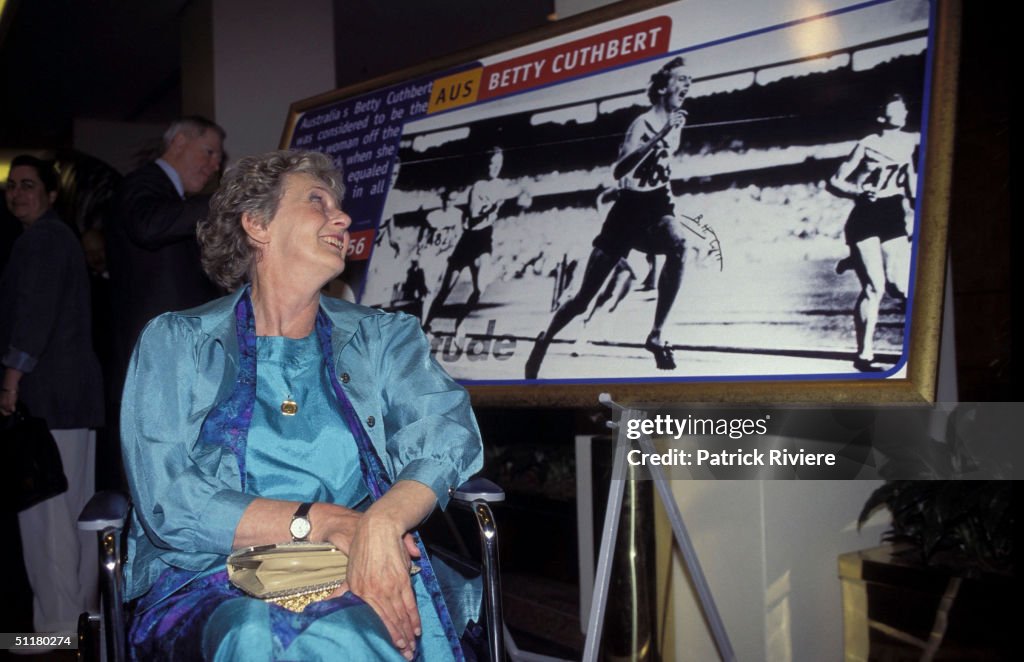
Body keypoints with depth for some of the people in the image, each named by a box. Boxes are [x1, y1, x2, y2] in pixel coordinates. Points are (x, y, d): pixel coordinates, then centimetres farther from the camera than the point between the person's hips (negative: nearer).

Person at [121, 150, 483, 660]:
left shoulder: (384, 337, 16)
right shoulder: (174, 342, 9)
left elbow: (449, 427, -3)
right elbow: (167, 503, -4)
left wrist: (380, 523, -24)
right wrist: (325, 521, -15)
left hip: (360, 584, 1)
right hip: (212, 587, -1)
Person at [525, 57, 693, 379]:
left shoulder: (677, 121, 8)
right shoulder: (643, 123, -13)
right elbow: (619, 171, -30)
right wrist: (659, 137, -34)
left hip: (657, 207, 4)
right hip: (629, 209, -4)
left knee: (678, 244, -35)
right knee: (584, 297, 0)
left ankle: (656, 335, -30)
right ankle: (544, 339, 26)